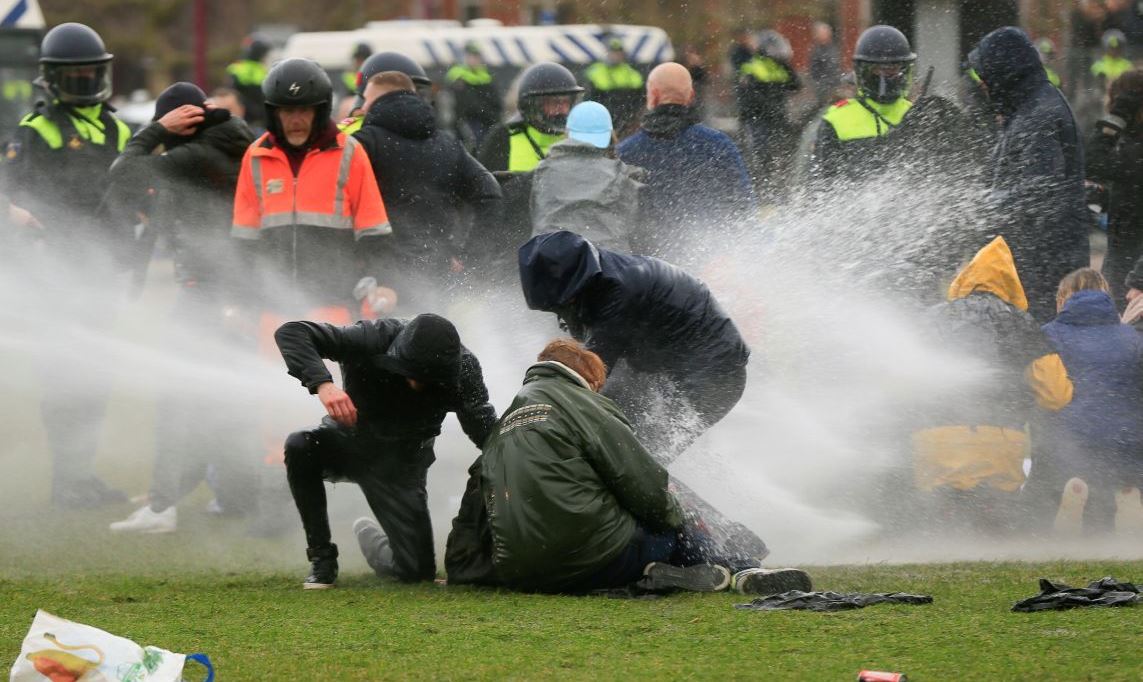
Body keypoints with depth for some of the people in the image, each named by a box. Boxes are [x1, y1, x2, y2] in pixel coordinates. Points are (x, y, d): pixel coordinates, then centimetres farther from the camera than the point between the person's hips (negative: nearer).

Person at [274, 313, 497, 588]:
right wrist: (322, 383, -50)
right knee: (300, 446, -35)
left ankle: (369, 536, 29)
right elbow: (290, 332, -34)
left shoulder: (463, 369, -23)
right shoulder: (374, 340, -30)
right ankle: (321, 557, -18)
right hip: (351, 439, -1)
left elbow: (486, 433, -21)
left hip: (402, 460, 1)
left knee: (418, 570, -8)